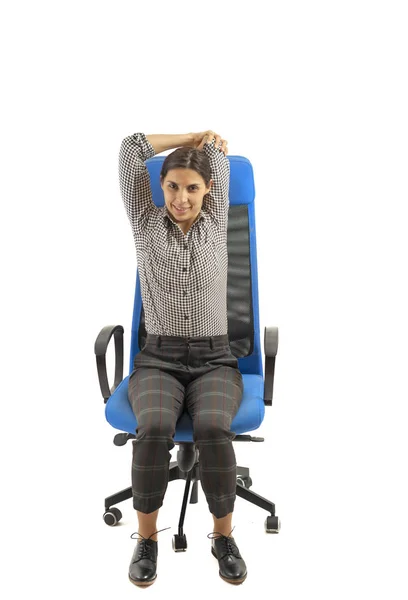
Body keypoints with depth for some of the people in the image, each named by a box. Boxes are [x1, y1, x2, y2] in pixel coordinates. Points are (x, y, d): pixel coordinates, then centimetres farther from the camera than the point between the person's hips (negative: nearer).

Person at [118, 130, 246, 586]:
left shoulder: (216, 224, 7)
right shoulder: (147, 224, 5)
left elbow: (217, 152, 9)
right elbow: (131, 148, -1)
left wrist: (205, 142, 28)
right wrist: (190, 139, 8)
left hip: (214, 361, 1)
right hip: (158, 360, 0)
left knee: (213, 429, -31)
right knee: (154, 430, -32)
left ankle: (223, 535, -4)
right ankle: (146, 537, -5)